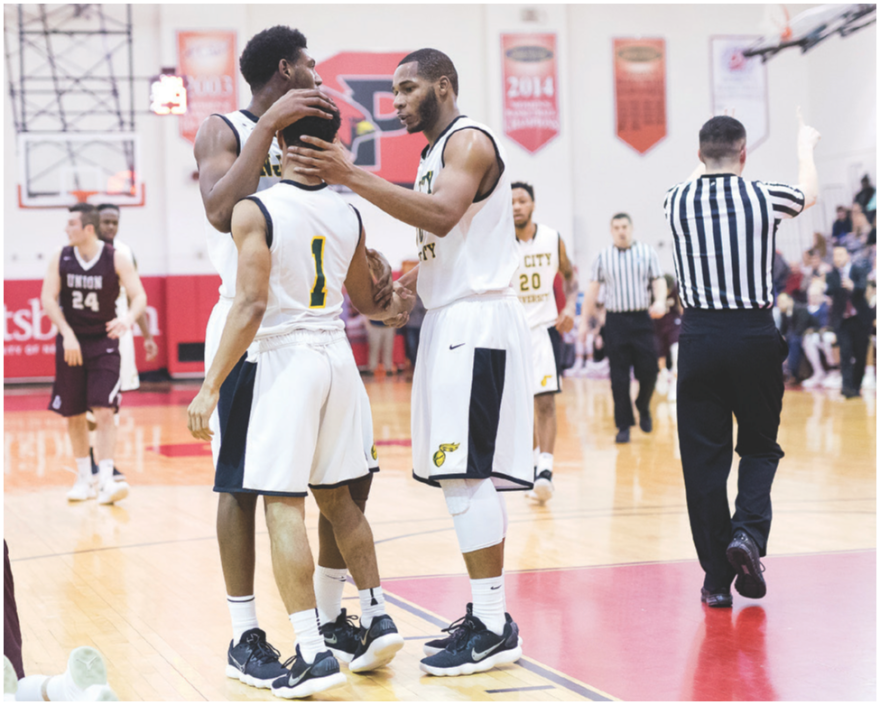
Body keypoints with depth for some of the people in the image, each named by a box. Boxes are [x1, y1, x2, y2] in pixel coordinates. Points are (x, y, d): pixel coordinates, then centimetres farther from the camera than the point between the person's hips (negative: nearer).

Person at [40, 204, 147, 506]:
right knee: (74, 416, 8)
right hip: (70, 344, 3)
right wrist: (67, 333, -19)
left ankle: (106, 481, -14)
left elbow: (139, 295, -14)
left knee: (104, 412, -13)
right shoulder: (61, 259, -2)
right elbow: (48, 298, -7)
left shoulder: (117, 259, -9)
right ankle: (84, 479, 23)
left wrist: (129, 317, -36)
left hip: (104, 343, -3)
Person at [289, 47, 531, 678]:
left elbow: (443, 216, -28)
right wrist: (406, 283, 11)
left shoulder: (469, 141, -10)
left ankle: (494, 628, -9)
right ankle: (485, 615, 16)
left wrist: (353, 177, -32)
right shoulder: (436, 153, 21)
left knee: (466, 473, -12)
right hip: (453, 322, 10)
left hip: (476, 323, -10)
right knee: (469, 475, 11)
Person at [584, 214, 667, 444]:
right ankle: (624, 425, 6)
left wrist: (660, 302, -17)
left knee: (648, 370, -4)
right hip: (615, 320, 1)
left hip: (642, 319, 0)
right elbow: (593, 288, 10)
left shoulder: (647, 252, 7)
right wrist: (588, 319, 5)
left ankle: (643, 407, 25)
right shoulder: (603, 257, 9)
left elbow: (659, 280, 3)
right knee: (619, 376, 0)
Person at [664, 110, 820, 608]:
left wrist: (711, 159, 49)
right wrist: (806, 146, 42)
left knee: (704, 457, 6)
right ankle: (749, 532, -8)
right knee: (761, 447, 16)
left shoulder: (677, 202, 1)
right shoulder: (765, 197, -3)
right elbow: (810, 193, 22)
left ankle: (718, 578, 7)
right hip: (756, 335, -1)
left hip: (701, 337, 1)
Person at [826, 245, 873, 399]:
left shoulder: (860, 270, -1)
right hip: (842, 321, 0)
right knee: (846, 352, -13)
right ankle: (848, 386, -20)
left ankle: (856, 387, 16)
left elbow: (863, 288, -19)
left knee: (860, 355, 4)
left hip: (860, 319, 0)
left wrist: (852, 286, -40)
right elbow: (830, 291, -7)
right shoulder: (832, 275, 4)